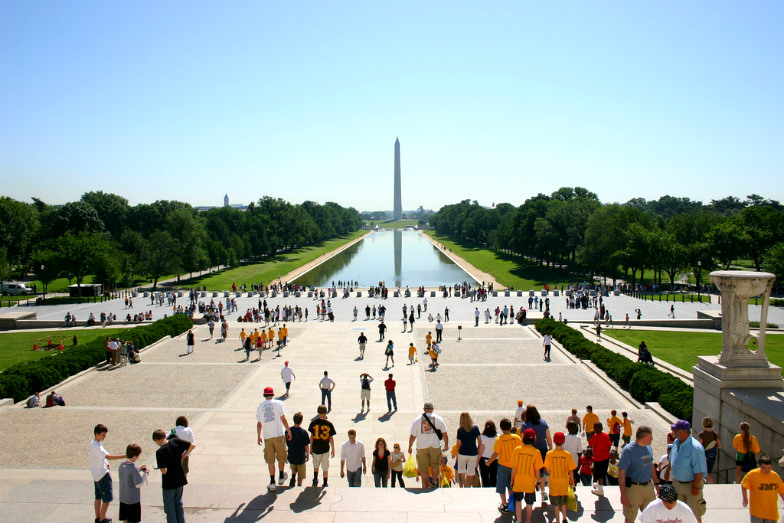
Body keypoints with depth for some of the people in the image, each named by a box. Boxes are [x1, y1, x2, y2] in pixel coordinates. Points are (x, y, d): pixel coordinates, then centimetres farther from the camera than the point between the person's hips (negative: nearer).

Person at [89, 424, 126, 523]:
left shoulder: (93, 443, 7)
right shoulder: (96, 446, -25)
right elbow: (109, 456, -35)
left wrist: (105, 462, 5)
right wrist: (125, 456, -40)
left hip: (96, 475, 10)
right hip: (103, 475, -10)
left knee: (98, 497, 21)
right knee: (107, 499, -1)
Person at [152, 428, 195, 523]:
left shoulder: (159, 452, -21)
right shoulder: (175, 441, -8)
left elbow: (164, 471, -25)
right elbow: (192, 446, -8)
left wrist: (160, 468, -2)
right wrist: (183, 457, 2)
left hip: (168, 483, -5)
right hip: (180, 480, 5)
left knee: (169, 508, 13)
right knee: (179, 504, 22)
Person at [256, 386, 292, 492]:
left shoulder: (260, 406, 5)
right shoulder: (278, 403, -4)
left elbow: (259, 424, 9)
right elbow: (283, 419, -8)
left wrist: (259, 436, 20)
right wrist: (288, 431, 0)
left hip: (267, 436, 2)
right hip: (279, 434, -2)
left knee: (270, 460, 10)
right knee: (281, 457, 17)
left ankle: (272, 482, 12)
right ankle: (281, 477, 30)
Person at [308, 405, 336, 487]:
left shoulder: (313, 423, -10)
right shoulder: (329, 424, -11)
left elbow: (312, 436, -4)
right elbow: (331, 438, -7)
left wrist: (311, 448, 8)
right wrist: (333, 449, 3)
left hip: (316, 448, 1)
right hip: (325, 449, -1)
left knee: (316, 465, 26)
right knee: (325, 467, 13)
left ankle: (315, 480, 29)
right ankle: (325, 484, 21)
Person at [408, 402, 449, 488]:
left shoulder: (417, 420, -4)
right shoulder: (438, 419, -3)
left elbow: (412, 436, -3)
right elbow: (445, 434, 1)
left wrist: (410, 447, 10)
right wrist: (446, 445, 16)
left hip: (421, 448, 0)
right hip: (435, 447, 0)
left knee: (423, 470, 9)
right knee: (435, 466, 20)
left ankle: (425, 486, 13)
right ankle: (435, 482, 20)